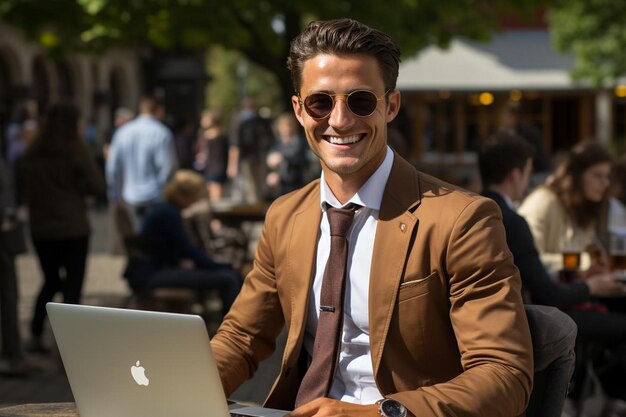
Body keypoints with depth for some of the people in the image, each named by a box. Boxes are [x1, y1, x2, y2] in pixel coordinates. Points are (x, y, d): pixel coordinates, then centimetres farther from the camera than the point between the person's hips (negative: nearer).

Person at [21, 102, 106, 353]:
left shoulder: (32, 154, 2)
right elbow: (98, 187, -10)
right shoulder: (76, 151, -12)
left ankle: (35, 336, 15)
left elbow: (28, 188, 13)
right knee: (72, 285, 3)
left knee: (51, 282, 20)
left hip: (40, 228, 5)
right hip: (72, 228, -5)